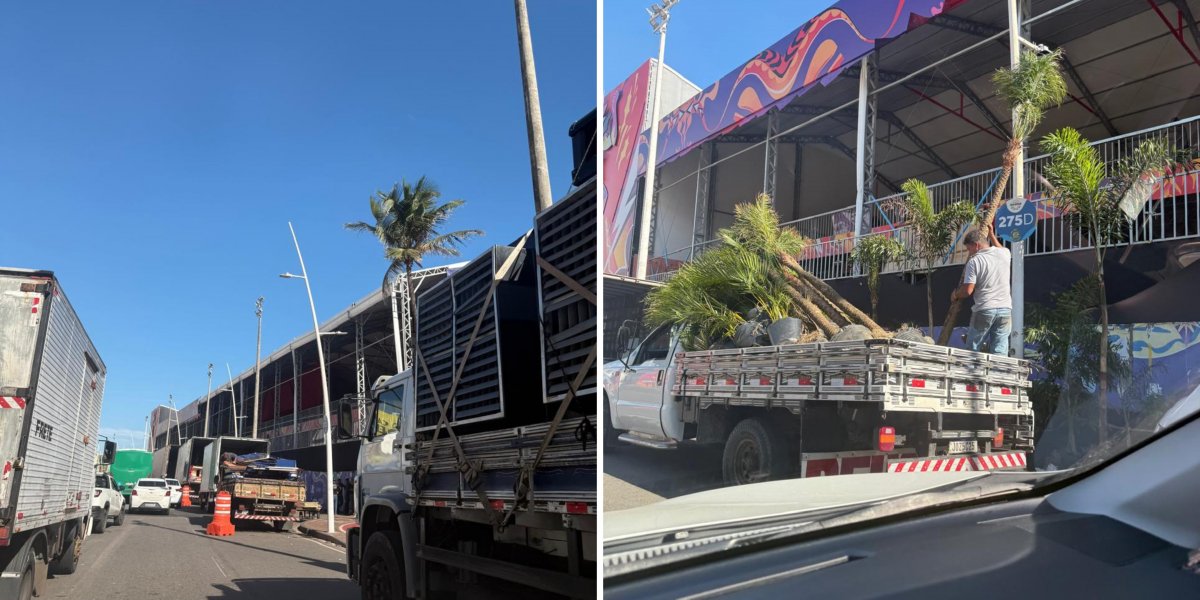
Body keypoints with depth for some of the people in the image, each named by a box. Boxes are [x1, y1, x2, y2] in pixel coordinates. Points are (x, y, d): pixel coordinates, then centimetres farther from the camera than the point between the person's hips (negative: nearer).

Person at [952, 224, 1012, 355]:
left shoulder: (974, 261, -7)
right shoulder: (1004, 253, 6)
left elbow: (967, 291, -11)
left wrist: (955, 295, 8)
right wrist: (992, 235, 41)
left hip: (984, 310, -4)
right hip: (1005, 309, 4)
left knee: (973, 349, 8)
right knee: (1000, 352, 2)